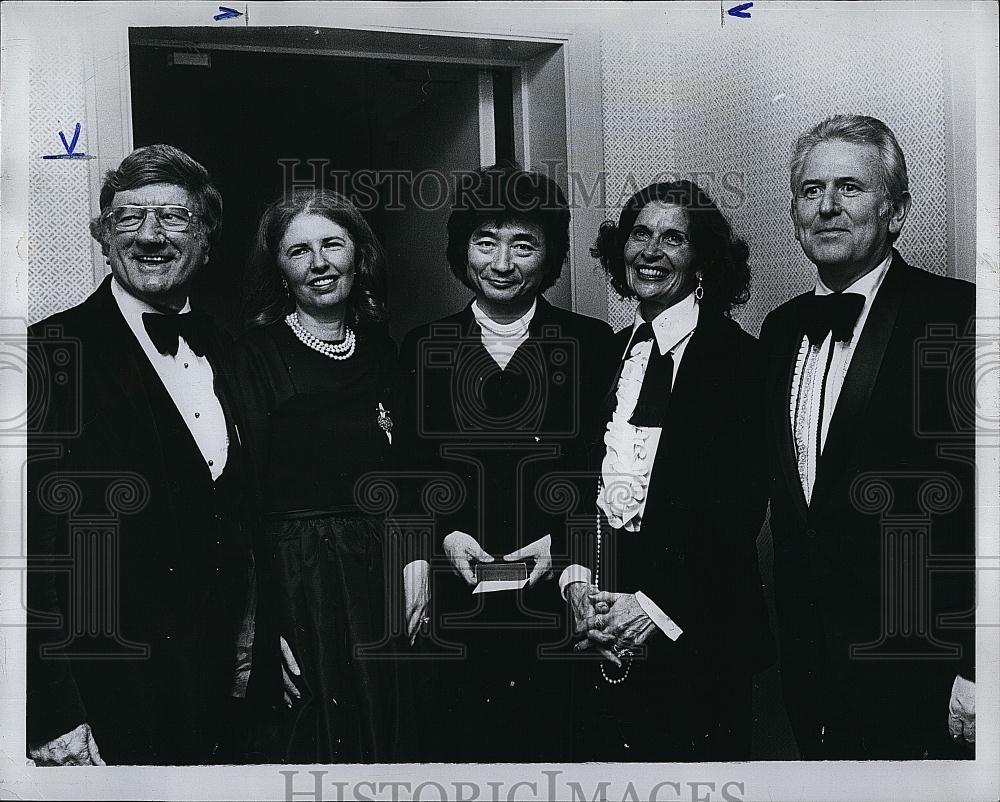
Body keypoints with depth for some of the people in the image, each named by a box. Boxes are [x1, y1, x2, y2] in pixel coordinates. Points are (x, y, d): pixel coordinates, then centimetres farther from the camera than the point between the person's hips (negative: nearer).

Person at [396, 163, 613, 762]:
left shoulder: (593, 345, 5)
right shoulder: (423, 349, 9)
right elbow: (405, 473, 9)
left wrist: (561, 541, -10)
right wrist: (444, 534, -7)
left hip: (560, 596, -1)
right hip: (456, 608, 1)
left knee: (555, 749, 3)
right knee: (454, 749, 3)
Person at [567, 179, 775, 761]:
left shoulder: (739, 358, -8)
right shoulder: (609, 354, 9)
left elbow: (740, 508, -14)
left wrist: (656, 606, -17)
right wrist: (575, 580, -5)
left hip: (696, 633, -5)